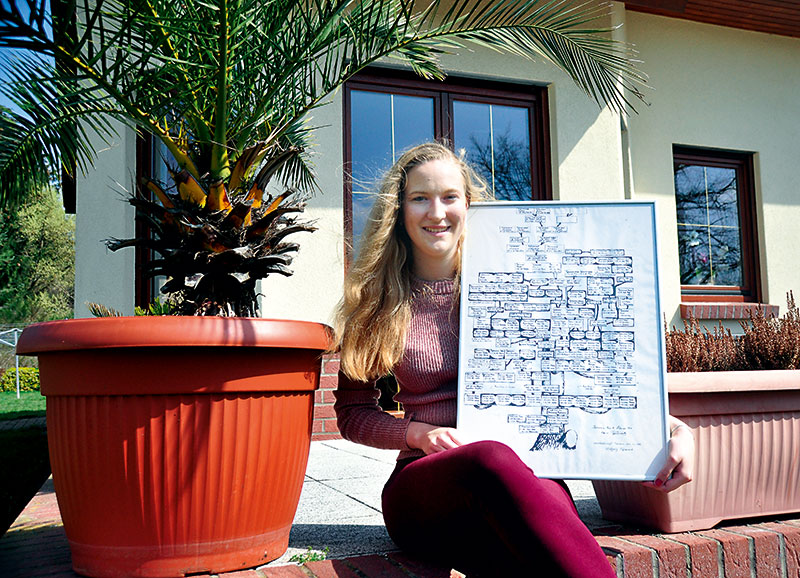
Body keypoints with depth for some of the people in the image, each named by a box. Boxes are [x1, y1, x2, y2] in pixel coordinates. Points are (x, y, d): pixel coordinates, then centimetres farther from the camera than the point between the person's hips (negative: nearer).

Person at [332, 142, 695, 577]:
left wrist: (672, 425, -10)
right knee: (492, 458, -37)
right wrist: (419, 434, -6)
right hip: (425, 485, 0)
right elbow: (352, 411, 14)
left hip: (529, 473, 0)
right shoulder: (376, 304, 8)